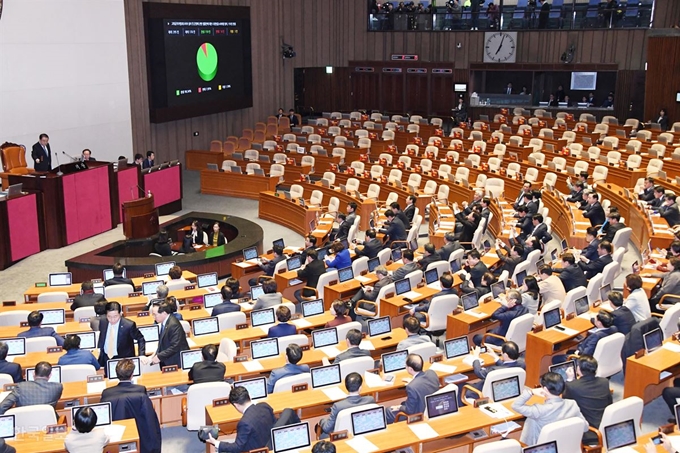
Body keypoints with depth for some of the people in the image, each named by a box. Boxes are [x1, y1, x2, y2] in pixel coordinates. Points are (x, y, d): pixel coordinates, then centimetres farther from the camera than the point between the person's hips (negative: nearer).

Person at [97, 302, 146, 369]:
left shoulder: (129, 325, -19)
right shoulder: (103, 322, -5)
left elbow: (140, 339, -6)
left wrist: (142, 355, -16)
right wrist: (99, 349, 3)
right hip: (106, 359, 4)